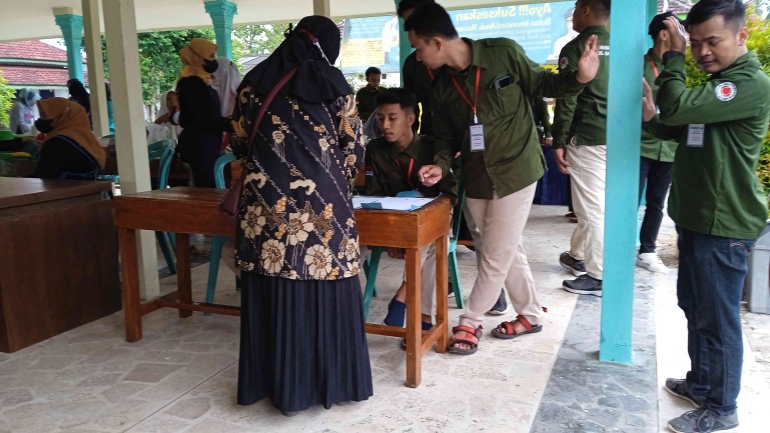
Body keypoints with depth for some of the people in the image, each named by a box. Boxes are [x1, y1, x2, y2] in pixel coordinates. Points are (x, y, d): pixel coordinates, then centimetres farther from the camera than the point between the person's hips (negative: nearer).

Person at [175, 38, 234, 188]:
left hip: (205, 145, 10)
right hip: (200, 146, -10)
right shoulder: (192, 82, -11)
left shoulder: (199, 81, 19)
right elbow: (204, 118, -18)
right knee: (209, 190, -14)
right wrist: (232, 125, -20)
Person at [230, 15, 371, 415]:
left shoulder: (253, 82, 10)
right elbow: (354, 148, 3)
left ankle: (273, 382, 22)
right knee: (322, 292, 6)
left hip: (266, 205, 3)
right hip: (321, 205, -3)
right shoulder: (333, 85, 1)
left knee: (271, 293, 10)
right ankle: (327, 380, 18)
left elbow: (240, 144, 14)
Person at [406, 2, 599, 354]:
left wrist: (578, 79, -20)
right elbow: (446, 137, 6)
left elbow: (541, 84, -2)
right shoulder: (441, 86, 0)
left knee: (496, 255, 0)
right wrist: (441, 166, -14)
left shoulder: (504, 52, -13)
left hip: (515, 169, -5)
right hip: (476, 176, 5)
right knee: (508, 250, 16)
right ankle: (530, 315, 34)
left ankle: (470, 322, 17)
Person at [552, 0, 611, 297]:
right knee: (592, 203, 19)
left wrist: (559, 142, -8)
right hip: (616, 136, 7)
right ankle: (578, 255, 34)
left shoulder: (575, 48, -7)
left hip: (588, 138, -7)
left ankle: (598, 277, 4)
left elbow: (567, 99, -12)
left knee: (593, 208, -2)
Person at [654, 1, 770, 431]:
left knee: (718, 319, 1)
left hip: (724, 225, -10)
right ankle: (701, 383, 34)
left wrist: (674, 56, -14)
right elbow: (685, 128, 21)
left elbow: (677, 108, -29)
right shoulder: (719, 83, 15)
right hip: (697, 217, 10)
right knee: (695, 308, 19)